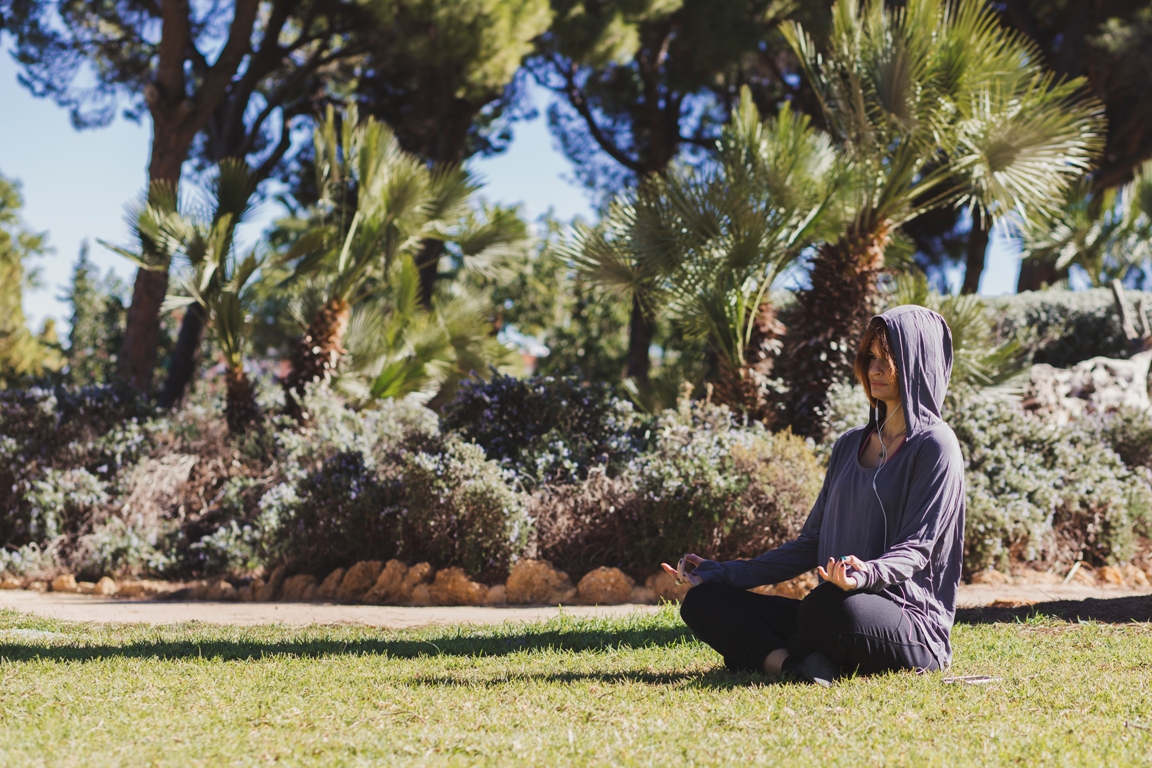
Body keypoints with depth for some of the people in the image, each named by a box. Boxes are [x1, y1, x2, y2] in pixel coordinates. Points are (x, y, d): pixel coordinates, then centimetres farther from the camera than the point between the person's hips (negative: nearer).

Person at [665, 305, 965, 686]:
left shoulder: (934, 447, -3)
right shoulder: (850, 445, 19)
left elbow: (916, 548, -12)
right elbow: (813, 543, 19)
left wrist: (867, 575, -34)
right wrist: (725, 572, 13)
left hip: (912, 627, -8)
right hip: (839, 606, 8)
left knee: (831, 604, -42)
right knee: (702, 600, -3)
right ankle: (787, 662, -28)